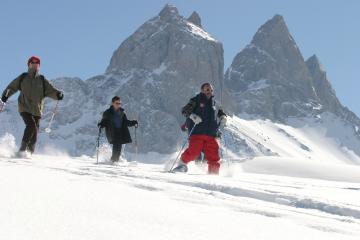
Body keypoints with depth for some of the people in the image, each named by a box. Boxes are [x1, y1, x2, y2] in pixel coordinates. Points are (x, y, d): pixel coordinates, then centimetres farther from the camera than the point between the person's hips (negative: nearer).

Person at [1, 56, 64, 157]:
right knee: (31, 125, -25)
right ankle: (22, 149, -16)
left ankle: (29, 153, 16)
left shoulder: (42, 80, 9)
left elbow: (51, 91, 1)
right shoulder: (23, 77, 8)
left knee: (34, 134, 0)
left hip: (37, 111, 2)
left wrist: (58, 94, -19)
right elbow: (12, 87, 15)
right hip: (24, 108, -2)